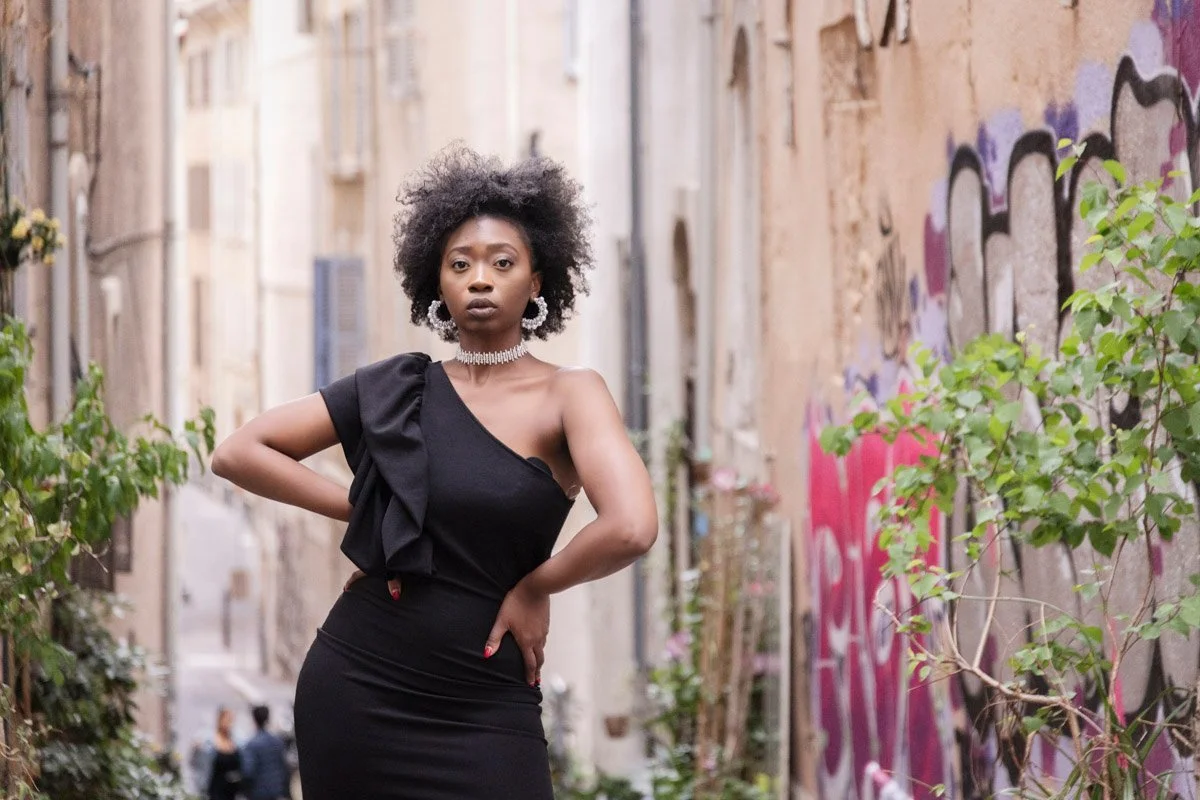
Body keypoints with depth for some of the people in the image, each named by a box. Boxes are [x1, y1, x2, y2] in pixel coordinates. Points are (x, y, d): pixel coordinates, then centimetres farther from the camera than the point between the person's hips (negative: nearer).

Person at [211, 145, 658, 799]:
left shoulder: (566, 396, -7)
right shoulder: (395, 391, 3)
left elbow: (632, 527, -24)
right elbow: (238, 453, 4)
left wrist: (535, 585, -10)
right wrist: (362, 511, -3)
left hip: (484, 709, -2)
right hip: (356, 687, 3)